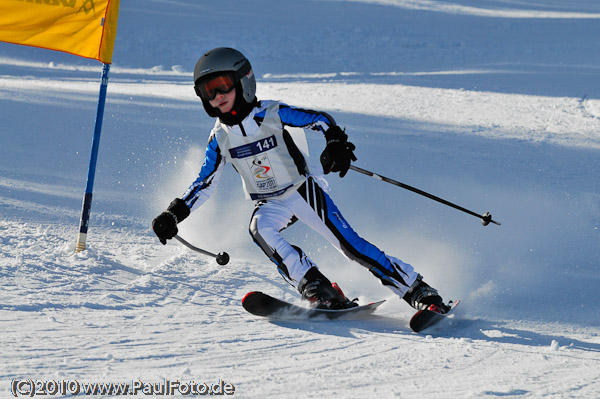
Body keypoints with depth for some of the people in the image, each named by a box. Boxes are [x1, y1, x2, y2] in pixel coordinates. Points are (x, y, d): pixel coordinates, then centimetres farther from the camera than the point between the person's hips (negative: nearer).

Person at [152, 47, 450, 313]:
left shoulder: (271, 114, -14)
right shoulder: (220, 138, -3)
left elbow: (320, 120, -11)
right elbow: (205, 183, 5)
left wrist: (337, 144, -31)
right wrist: (174, 214, -5)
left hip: (303, 191, -3)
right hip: (269, 205, 3)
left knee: (349, 244, -13)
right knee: (260, 229, -31)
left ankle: (420, 292, -4)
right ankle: (320, 292, -30)